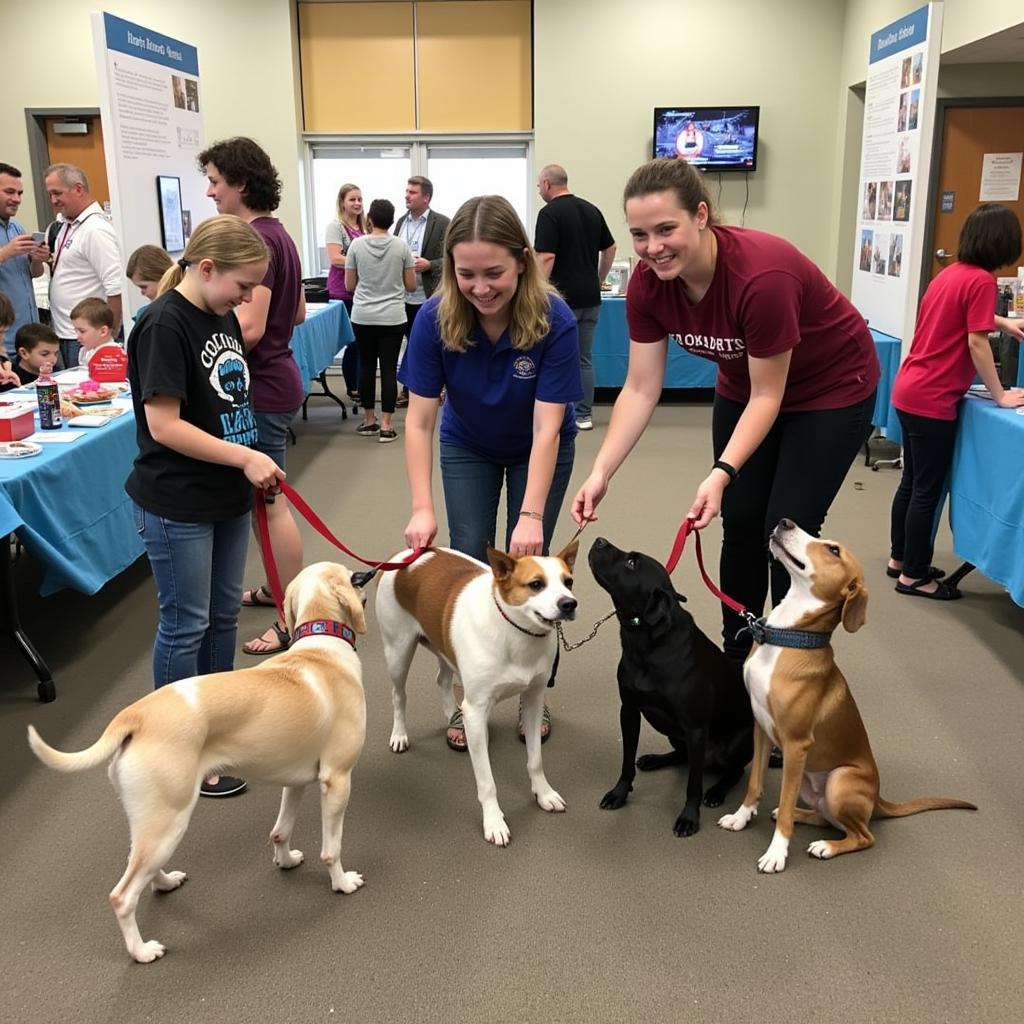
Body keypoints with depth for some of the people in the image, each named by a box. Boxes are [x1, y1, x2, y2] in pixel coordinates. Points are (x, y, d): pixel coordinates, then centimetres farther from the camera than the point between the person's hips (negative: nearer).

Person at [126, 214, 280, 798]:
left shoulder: (223, 317, 7)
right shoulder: (165, 325, -18)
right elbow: (164, 425, -22)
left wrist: (254, 471, 10)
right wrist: (245, 457, -21)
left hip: (227, 496, 8)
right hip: (177, 506, -8)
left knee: (224, 614, 17)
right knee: (186, 625, 4)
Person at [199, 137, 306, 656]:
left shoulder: (255, 240, -18)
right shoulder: (278, 234, 12)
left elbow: (249, 328, -24)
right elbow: (297, 312, 21)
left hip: (263, 387, -10)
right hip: (275, 378, 10)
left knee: (271, 502, -3)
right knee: (265, 497, 20)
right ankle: (279, 588, 34)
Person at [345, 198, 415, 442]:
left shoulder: (357, 245, -3)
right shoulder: (401, 246, -4)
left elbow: (349, 285, 2)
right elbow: (411, 285, 1)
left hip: (363, 318, 1)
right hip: (393, 318, -1)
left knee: (366, 366, 12)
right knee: (389, 368, 1)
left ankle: (369, 421, 20)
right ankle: (386, 426, 0)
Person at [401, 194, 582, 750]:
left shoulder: (554, 321, -32)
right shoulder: (436, 319, -27)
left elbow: (546, 429, -33)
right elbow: (419, 420, -24)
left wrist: (532, 516, -41)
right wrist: (422, 509, -33)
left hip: (538, 450, -1)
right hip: (468, 447, 2)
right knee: (469, 563, -2)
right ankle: (466, 697, 12)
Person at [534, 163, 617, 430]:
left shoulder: (549, 213, -12)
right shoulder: (592, 210, 10)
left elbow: (546, 258, -19)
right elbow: (610, 248, 16)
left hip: (562, 298, -7)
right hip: (590, 297, 7)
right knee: (584, 358, 11)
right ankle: (584, 415, 13)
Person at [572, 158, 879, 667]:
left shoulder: (762, 275, -37)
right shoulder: (648, 283, -20)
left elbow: (768, 395, -28)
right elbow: (641, 390, -16)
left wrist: (721, 474, -39)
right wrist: (600, 473, -26)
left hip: (830, 390, -5)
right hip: (744, 387, 5)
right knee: (740, 525, 6)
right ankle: (737, 660, 23)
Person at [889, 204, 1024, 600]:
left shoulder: (950, 273, 12)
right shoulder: (981, 280, -15)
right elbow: (977, 345, -15)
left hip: (909, 392, 9)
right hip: (932, 401, -9)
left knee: (912, 481, 19)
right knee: (928, 489, 2)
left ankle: (900, 559, 30)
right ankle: (914, 576, 12)